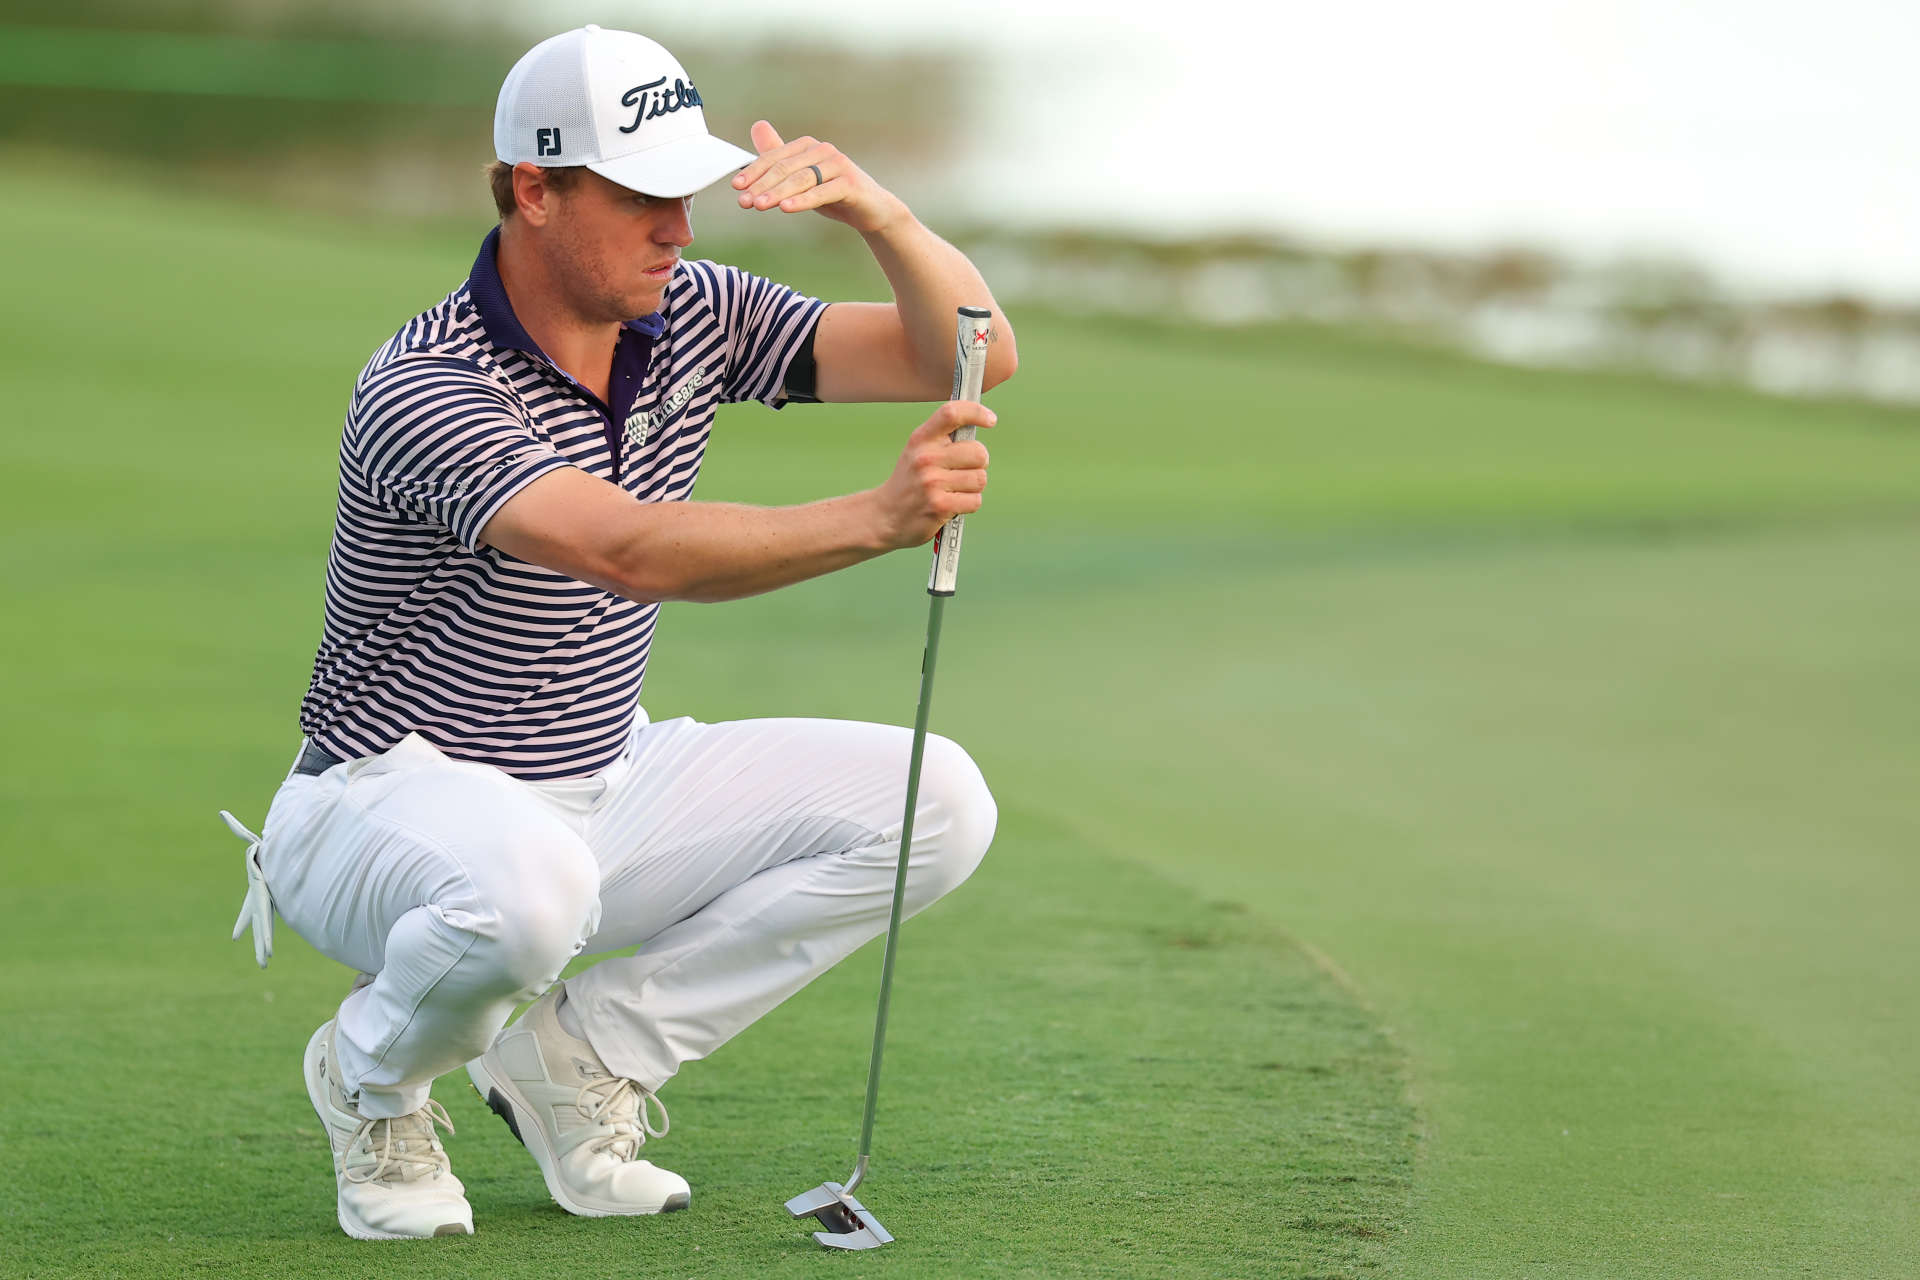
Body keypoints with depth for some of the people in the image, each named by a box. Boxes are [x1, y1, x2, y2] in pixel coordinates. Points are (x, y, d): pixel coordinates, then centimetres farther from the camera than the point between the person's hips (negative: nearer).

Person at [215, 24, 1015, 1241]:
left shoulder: (692, 317, -3)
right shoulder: (421, 390, -26)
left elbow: (970, 356, -8)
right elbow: (631, 552, -42)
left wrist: (880, 212, -28)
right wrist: (876, 517, -54)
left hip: (607, 781, 7)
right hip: (394, 806, -7)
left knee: (934, 803, -9)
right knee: (528, 885, -43)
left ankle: (578, 1055, 2)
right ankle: (373, 1079, -6)